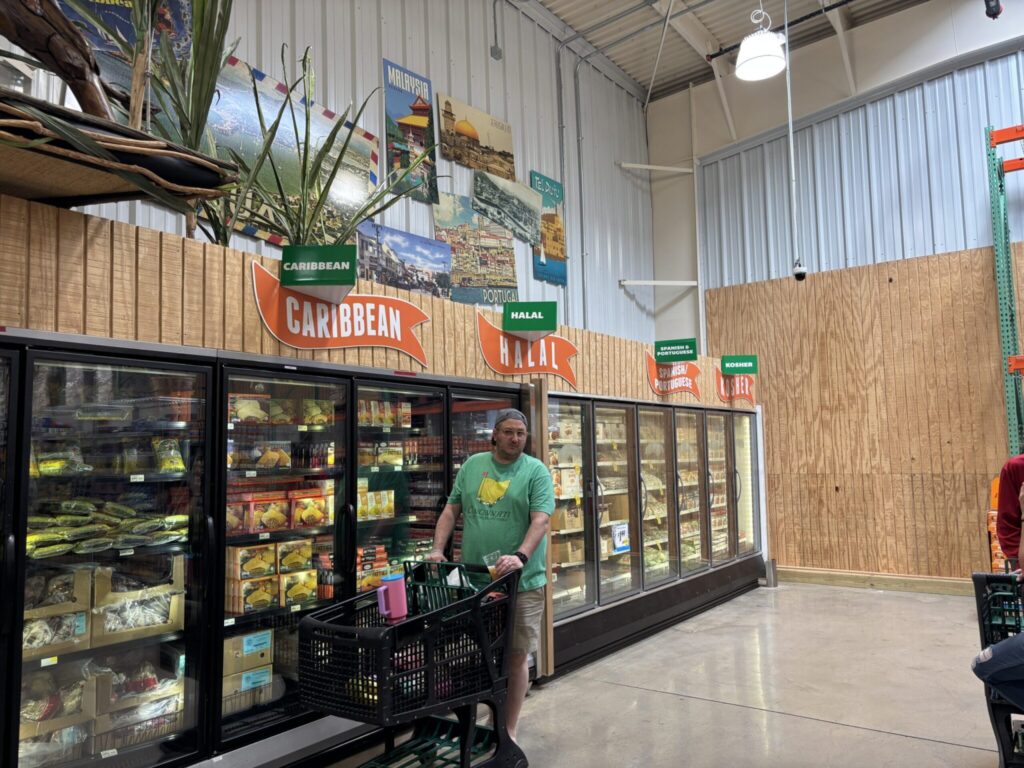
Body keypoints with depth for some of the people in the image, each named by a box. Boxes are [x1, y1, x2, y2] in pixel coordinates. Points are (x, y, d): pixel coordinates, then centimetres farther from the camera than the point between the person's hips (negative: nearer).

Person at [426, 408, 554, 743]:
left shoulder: (536, 471, -4)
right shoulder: (473, 465, 8)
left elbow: (541, 520, -14)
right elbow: (451, 510, 10)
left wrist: (520, 557, -28)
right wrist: (438, 549, -1)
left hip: (521, 581, -3)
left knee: (516, 656, 6)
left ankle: (509, 731, 22)